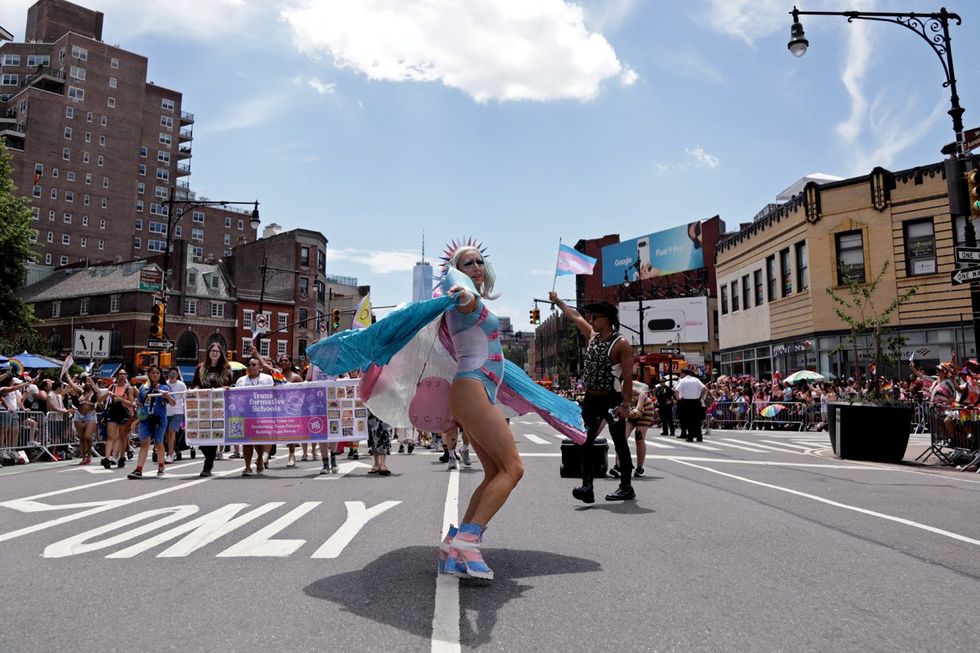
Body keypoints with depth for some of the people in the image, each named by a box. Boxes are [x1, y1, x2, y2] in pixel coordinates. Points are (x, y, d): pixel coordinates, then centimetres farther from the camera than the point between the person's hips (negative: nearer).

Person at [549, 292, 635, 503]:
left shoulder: (621, 344, -12)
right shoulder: (592, 335, 9)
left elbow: (627, 377, -15)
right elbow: (575, 316, 24)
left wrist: (626, 404, -21)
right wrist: (557, 301, 33)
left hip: (612, 400, -6)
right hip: (591, 399, 7)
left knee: (620, 444, 5)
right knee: (585, 442, -4)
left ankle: (626, 487, 15)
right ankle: (587, 487, -7)